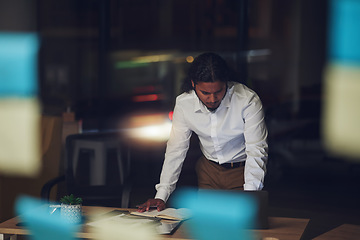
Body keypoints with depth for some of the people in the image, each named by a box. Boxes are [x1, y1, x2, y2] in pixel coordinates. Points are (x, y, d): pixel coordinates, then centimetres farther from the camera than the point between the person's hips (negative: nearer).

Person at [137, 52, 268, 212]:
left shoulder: (248, 101, -23)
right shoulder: (184, 104, -12)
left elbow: (256, 151, -23)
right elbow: (176, 149, -4)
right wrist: (161, 196, -10)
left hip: (242, 170, -3)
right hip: (208, 168, 3)